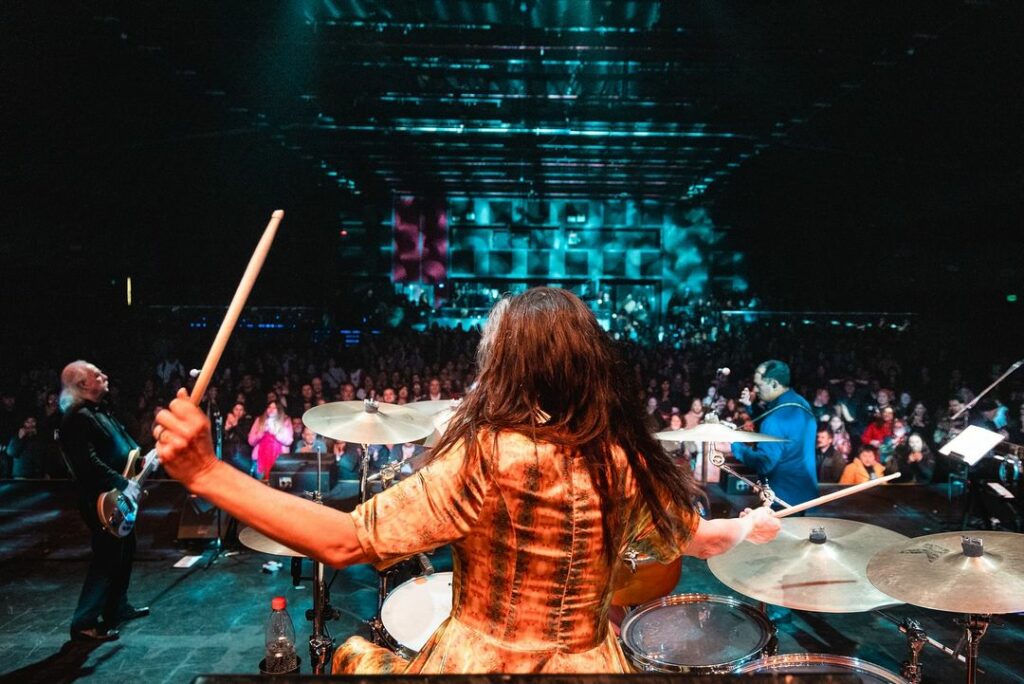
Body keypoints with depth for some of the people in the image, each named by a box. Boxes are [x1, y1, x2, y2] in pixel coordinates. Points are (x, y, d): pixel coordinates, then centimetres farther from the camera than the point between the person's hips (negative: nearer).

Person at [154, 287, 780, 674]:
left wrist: (206, 472, -25)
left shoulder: (490, 457, -27)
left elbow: (348, 542, -27)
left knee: (355, 658, 24)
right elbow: (698, 538, 7)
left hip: (479, 661, -4)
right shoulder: (628, 461, -10)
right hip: (589, 665, 5)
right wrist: (752, 527, 29)